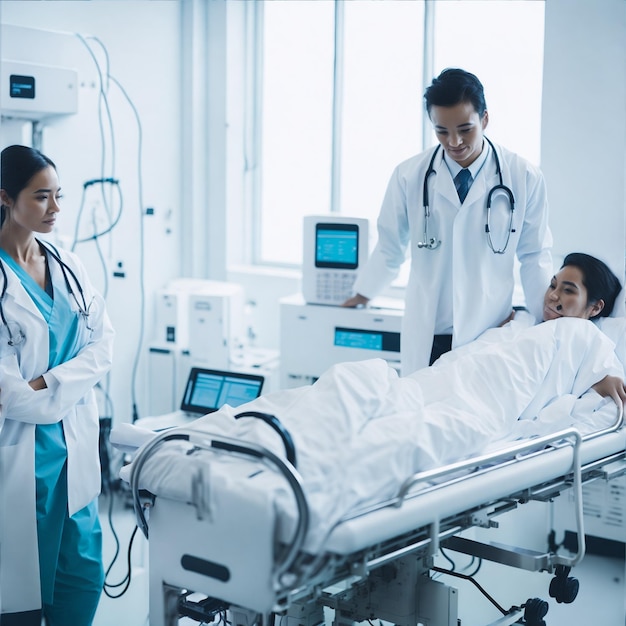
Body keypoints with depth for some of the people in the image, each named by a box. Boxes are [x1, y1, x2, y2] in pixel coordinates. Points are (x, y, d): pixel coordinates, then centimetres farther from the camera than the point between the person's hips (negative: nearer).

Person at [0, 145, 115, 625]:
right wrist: (56, 405, -8)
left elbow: (103, 343, 4)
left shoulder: (68, 266, 9)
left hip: (75, 445, 6)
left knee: (84, 573, 10)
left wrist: (49, 384, -10)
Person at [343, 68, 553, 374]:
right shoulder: (408, 176, -1)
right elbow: (390, 247, 13)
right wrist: (362, 294, 22)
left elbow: (534, 257, 7)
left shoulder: (525, 178, -2)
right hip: (426, 339, 1)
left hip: (490, 337, 0)